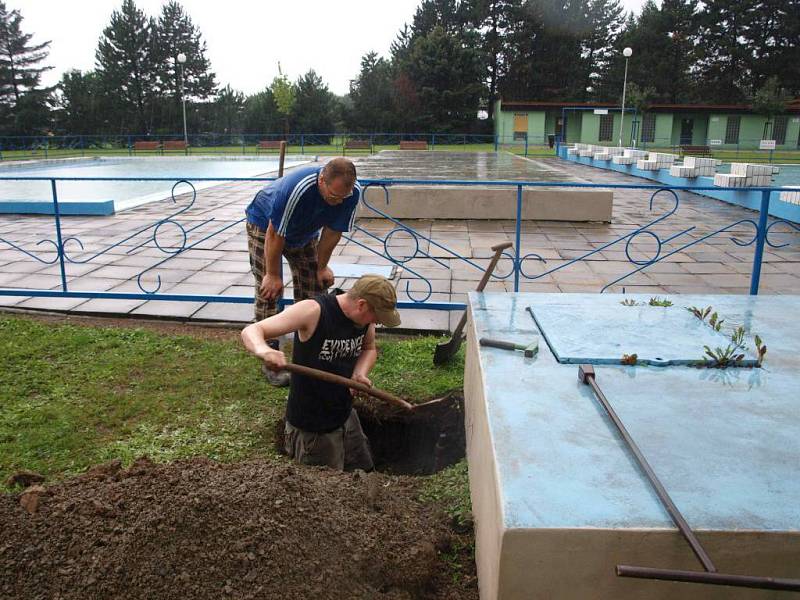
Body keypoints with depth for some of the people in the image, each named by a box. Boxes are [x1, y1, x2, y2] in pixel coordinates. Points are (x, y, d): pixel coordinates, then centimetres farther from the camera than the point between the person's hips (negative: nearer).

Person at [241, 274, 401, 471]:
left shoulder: (364, 317, -7)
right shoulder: (313, 311, -25)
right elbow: (251, 331, -27)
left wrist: (360, 374, -9)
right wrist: (262, 350, -50)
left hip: (346, 416, 6)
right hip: (312, 426, -6)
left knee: (364, 470, 22)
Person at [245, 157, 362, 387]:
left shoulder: (352, 192, -26)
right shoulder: (295, 189, -42)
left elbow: (332, 232, -11)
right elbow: (275, 234, -31)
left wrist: (322, 266, -5)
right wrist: (273, 275, -22)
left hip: (305, 232, 5)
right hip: (264, 225, -5)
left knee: (314, 289, -1)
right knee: (269, 291, -10)